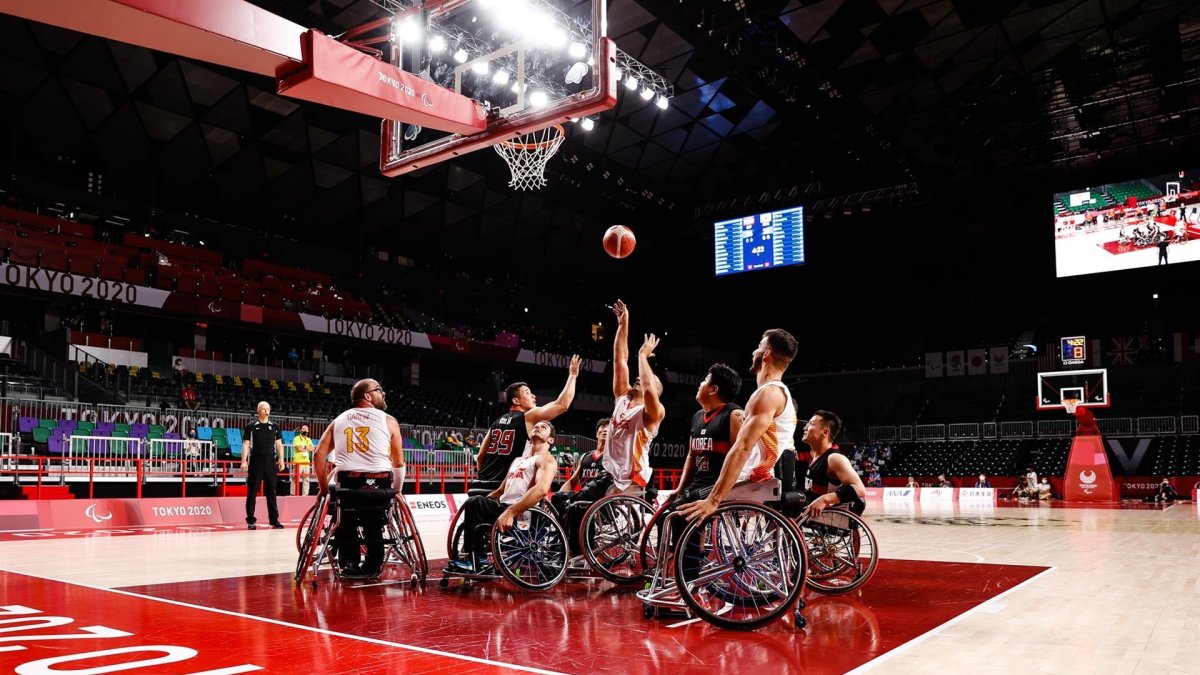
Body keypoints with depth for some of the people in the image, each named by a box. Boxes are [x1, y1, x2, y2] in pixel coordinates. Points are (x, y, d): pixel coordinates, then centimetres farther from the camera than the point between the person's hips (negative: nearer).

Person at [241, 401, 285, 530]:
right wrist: (244, 461, -9)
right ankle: (251, 520, 8)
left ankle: (274, 520, 8)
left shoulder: (275, 427, 9)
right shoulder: (251, 427, 1)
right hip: (255, 461, -2)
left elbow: (279, 444, 10)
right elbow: (246, 444, -1)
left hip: (271, 461, 2)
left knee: (271, 491, 5)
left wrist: (281, 459, 1)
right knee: (252, 491, 1)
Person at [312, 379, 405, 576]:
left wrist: (324, 488, 15)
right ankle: (372, 567, 20)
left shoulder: (339, 420, 16)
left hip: (348, 480, 2)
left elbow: (319, 454, 8)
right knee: (374, 528, 19)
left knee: (346, 526, 24)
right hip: (379, 481, -2)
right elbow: (399, 462, 8)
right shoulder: (388, 421, 7)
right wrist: (397, 491, 20)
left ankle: (348, 564, 16)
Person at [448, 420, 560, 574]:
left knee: (476, 503, -22)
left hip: (523, 514, -8)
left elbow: (541, 489, -20)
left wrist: (510, 513, -28)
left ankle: (475, 562, -15)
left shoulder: (546, 459, -1)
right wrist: (483, 502, 10)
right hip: (504, 508, 8)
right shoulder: (518, 460, 28)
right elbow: (501, 490, 29)